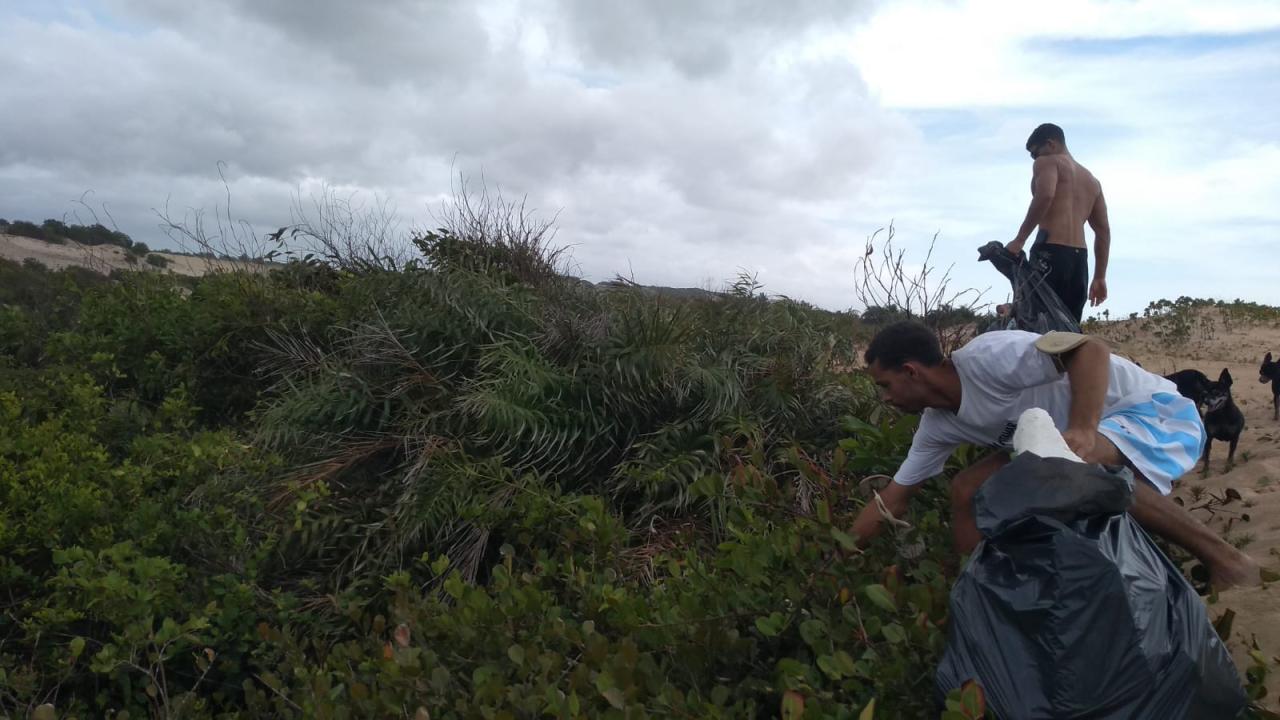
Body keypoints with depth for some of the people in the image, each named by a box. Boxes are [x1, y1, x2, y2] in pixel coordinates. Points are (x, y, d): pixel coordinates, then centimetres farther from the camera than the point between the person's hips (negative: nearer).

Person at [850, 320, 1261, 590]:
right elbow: (892, 498, 5)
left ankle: (1219, 558, -22)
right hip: (1075, 437, 8)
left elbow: (1090, 350, -33)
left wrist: (1083, 430, -46)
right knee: (967, 491, -5)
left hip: (1156, 412, -8)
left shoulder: (985, 358, -27)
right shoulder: (938, 425, -1)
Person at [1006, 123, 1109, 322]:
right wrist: (1099, 277, 23)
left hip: (1051, 252, -8)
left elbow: (1045, 195, -16)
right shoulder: (1092, 180, 29)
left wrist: (1019, 240, -14)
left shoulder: (1047, 162, 7)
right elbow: (1103, 231, 24)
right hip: (1079, 258, 8)